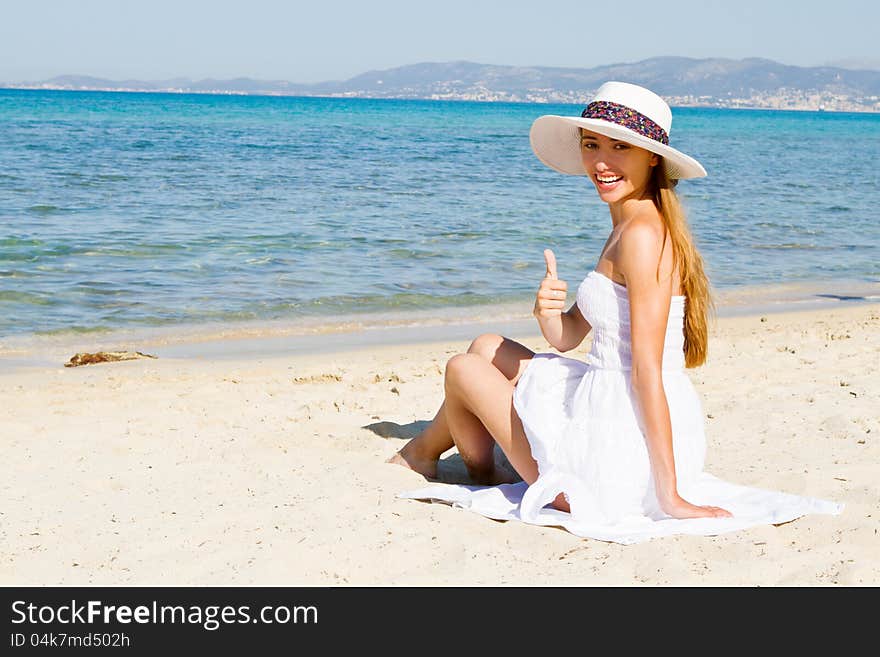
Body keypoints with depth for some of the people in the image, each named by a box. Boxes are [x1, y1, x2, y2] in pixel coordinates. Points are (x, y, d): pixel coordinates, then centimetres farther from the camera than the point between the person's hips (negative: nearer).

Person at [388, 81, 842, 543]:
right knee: (487, 348, 22)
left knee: (463, 368, 14)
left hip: (615, 461, -9)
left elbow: (648, 371, -22)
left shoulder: (643, 234, -20)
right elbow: (569, 335, 14)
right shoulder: (631, 227, 11)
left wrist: (669, 496, -22)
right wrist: (547, 310, -10)